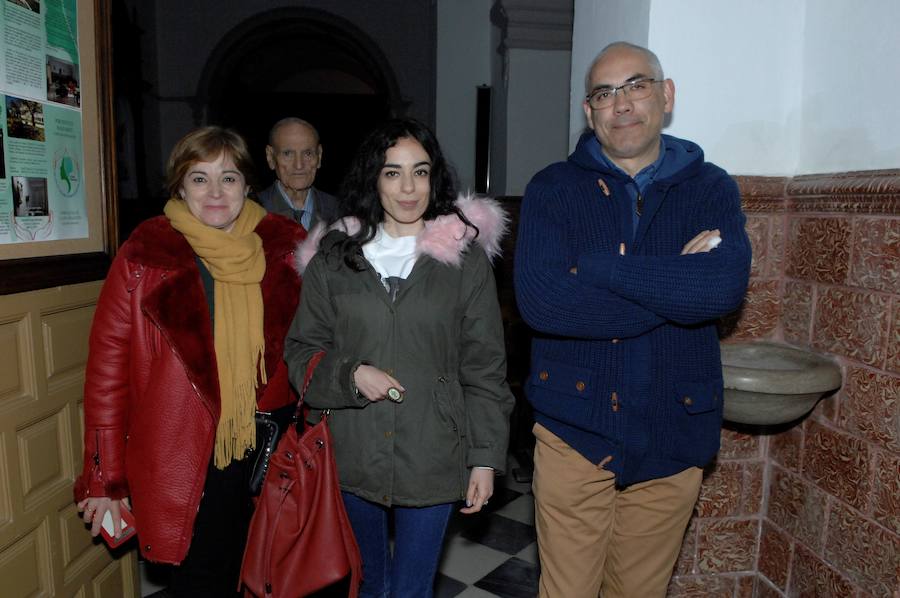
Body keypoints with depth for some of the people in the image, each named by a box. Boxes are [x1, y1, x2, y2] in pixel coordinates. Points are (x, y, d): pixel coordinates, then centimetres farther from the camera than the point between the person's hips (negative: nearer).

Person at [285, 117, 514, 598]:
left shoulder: (466, 257, -5)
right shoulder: (334, 257, 0)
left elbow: (484, 366, -3)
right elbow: (301, 351, 4)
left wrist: (486, 457, -5)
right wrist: (351, 375, -15)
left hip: (432, 457, -2)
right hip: (353, 454, 3)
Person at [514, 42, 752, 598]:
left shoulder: (712, 188, 2)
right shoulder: (553, 188, -2)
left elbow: (726, 285, -18)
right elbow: (540, 299, -20)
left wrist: (594, 264, -19)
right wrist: (678, 286, -17)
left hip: (672, 434, 2)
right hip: (574, 427, -1)